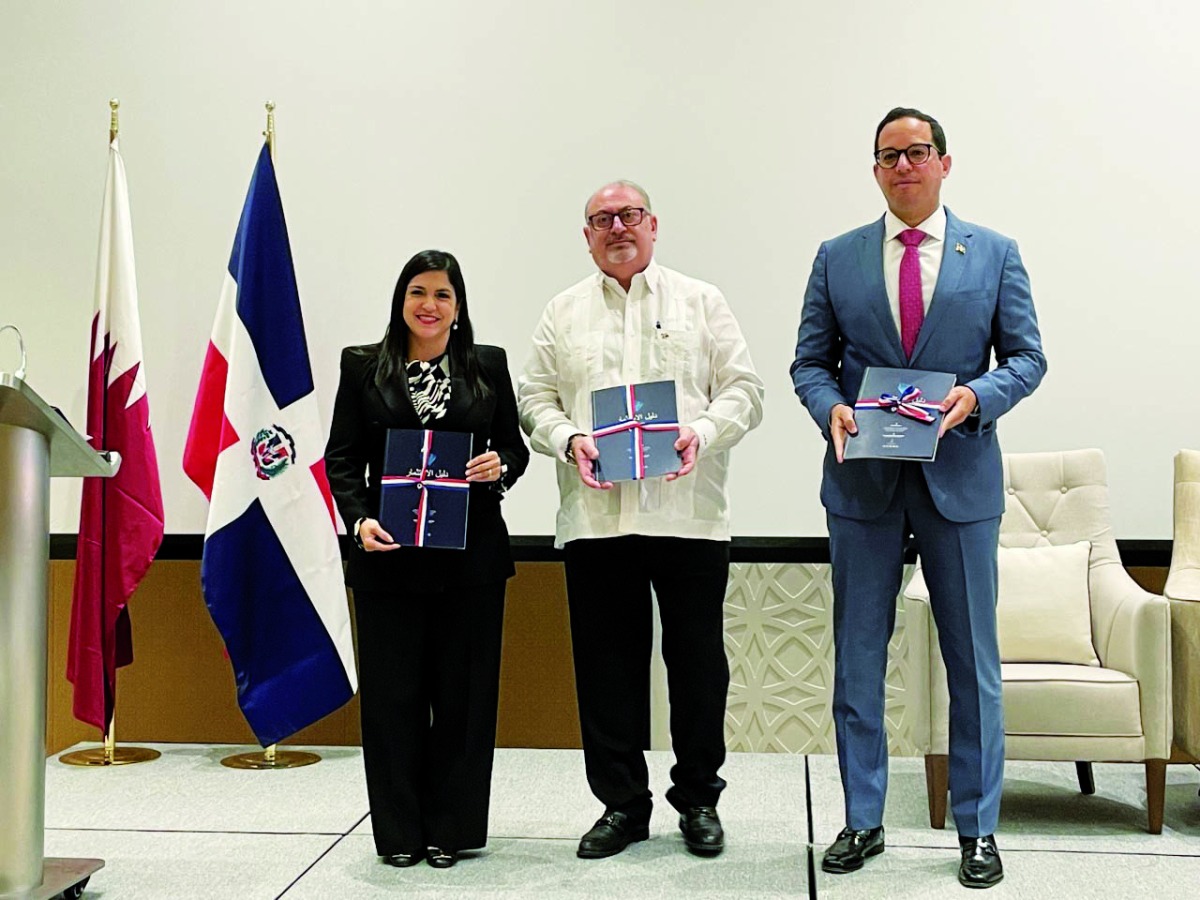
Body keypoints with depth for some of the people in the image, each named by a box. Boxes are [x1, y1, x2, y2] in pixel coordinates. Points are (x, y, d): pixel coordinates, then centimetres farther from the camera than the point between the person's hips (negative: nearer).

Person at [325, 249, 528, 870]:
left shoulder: (488, 365, 8)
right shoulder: (363, 366, 6)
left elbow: (514, 445, 11)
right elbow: (341, 457, 3)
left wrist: (500, 465, -12)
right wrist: (359, 519, -12)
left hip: (471, 555, 1)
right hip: (388, 554, 0)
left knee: (463, 690, 6)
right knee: (393, 692, 4)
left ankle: (451, 827, 19)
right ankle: (399, 831, 18)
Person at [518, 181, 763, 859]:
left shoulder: (701, 302, 10)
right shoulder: (564, 313, 14)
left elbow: (744, 389, 5)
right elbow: (535, 398, 11)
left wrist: (702, 433, -13)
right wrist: (568, 440, -8)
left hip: (689, 514, -1)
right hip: (595, 517, 1)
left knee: (699, 662, 5)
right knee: (608, 664, 6)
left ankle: (699, 798, 22)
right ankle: (622, 802, 20)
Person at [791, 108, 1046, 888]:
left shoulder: (994, 253, 4)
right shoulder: (837, 258, 6)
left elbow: (1027, 356, 3)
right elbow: (810, 361, 7)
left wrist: (978, 396, -16)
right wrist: (831, 407, -14)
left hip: (960, 478, -1)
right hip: (863, 480, 1)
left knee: (973, 660, 6)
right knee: (857, 658, 8)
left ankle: (978, 829, 21)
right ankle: (863, 822, 22)